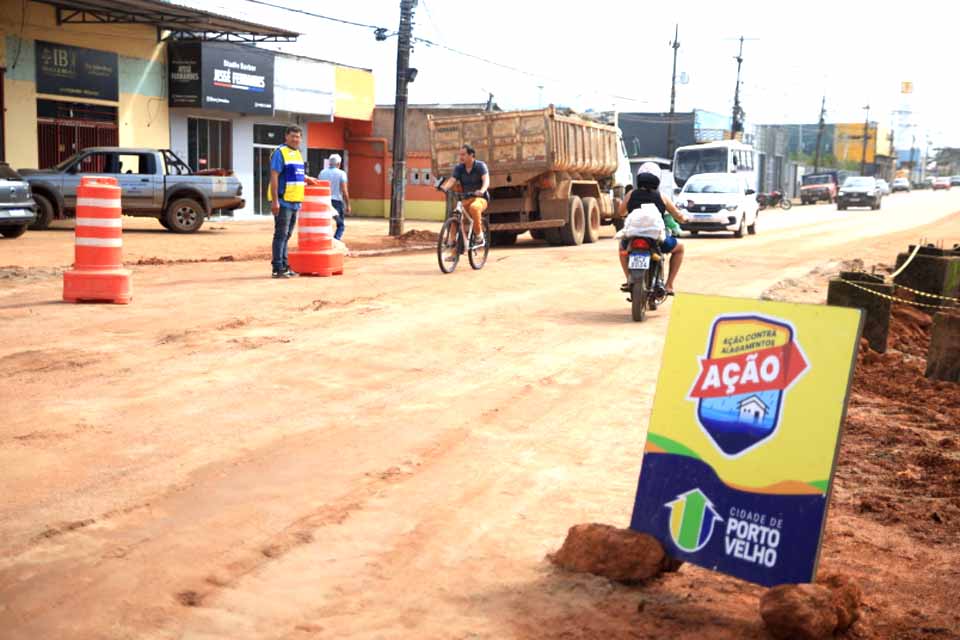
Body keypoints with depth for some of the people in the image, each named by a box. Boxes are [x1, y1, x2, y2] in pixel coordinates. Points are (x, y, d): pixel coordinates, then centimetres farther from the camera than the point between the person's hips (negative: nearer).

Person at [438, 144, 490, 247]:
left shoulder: (480, 165, -8)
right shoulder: (459, 168, 4)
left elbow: (486, 180, -23)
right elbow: (452, 180, -11)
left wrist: (482, 191, -45)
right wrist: (444, 187, -34)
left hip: (480, 198, -4)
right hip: (466, 199, 4)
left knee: (474, 208, -39)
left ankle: (479, 235, -24)